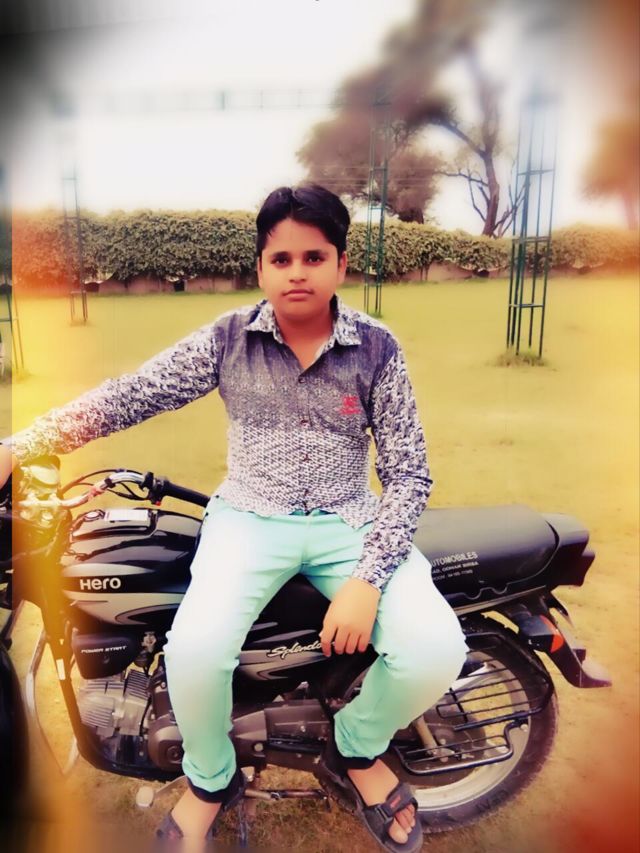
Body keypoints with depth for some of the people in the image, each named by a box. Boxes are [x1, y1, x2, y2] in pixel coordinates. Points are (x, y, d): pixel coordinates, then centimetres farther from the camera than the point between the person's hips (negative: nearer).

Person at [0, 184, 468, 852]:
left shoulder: (376, 347, -3)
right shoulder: (229, 338, -1)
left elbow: (408, 471, -5)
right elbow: (131, 394, -4)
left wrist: (367, 579, -17)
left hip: (349, 521, 1)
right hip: (250, 517, 0)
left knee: (436, 652, -22)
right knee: (194, 650, -27)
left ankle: (356, 748, 15)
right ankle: (210, 779, 12)